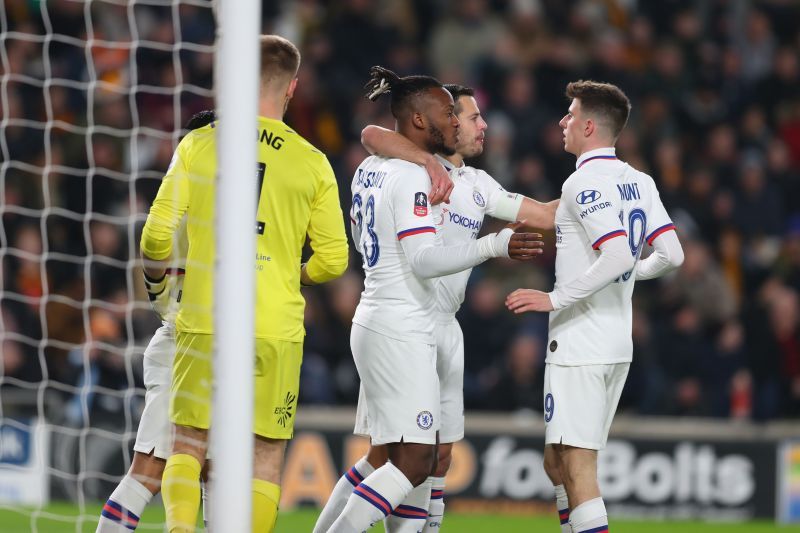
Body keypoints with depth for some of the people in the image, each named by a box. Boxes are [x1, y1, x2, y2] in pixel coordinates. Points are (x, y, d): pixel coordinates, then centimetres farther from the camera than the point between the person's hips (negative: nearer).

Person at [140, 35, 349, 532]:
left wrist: (155, 272, 20)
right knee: (266, 455, 7)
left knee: (188, 445, 10)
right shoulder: (312, 162, 2)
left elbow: (158, 233, -2)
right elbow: (333, 260, 5)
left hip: (204, 322, 0)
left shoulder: (199, 144, -1)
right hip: (276, 326, 0)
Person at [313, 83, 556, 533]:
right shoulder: (415, 166, -8)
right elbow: (373, 136, -29)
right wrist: (433, 163, -39)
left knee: (439, 454, 9)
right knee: (388, 454, -8)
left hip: (446, 327, 8)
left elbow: (544, 215, 20)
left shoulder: (478, 184, 16)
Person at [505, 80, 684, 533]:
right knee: (558, 463, 17)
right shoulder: (639, 182, 11)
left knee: (577, 466, -10)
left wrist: (556, 298, -19)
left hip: (579, 345, -9)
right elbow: (672, 255, 7)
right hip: (618, 345, 9)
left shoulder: (584, 184, -14)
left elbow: (618, 256, -25)